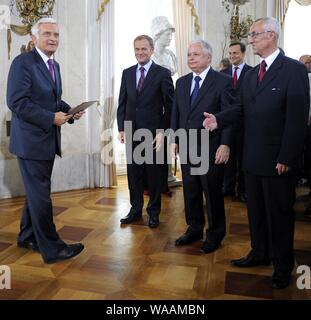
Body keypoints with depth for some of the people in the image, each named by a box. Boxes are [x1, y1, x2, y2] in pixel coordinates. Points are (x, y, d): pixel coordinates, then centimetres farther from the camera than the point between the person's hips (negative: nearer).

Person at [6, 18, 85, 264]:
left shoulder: (54, 65, 15)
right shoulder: (23, 62, -11)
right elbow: (17, 102, -19)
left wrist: (69, 111, 0)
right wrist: (52, 118, -21)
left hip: (48, 140, 9)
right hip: (31, 140, -9)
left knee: (36, 192, 18)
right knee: (41, 194, -1)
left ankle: (27, 237, 35)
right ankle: (52, 248, 10)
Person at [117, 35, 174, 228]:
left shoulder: (163, 73, -3)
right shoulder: (127, 73, 10)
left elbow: (170, 106, -5)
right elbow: (122, 103, 12)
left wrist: (163, 132, -11)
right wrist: (121, 128, 5)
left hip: (153, 132, -4)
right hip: (131, 132, 4)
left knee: (154, 174, 7)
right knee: (133, 173, 10)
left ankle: (154, 212, 22)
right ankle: (136, 209, 25)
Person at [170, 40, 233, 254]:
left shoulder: (223, 81, -6)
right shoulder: (182, 82, 12)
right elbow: (175, 113, 14)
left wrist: (225, 144, -16)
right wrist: (174, 139, 8)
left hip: (211, 148, -5)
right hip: (186, 147, 6)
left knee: (213, 193, 5)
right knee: (190, 191, 14)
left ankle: (215, 234, 23)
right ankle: (194, 229, 31)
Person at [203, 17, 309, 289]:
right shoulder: (251, 74, 14)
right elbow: (242, 109, 9)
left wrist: (286, 158, -18)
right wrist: (219, 119, -9)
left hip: (278, 160, -6)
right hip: (253, 158, 7)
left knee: (279, 213, 7)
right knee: (255, 210, 17)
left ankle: (283, 266, 26)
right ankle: (260, 253, 36)